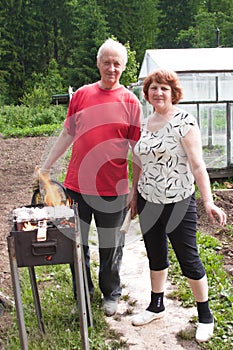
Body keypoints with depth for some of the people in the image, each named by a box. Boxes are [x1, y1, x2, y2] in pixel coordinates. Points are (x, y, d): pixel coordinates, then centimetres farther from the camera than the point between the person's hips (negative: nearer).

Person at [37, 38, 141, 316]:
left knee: (111, 248, 11)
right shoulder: (81, 95, 6)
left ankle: (111, 294, 35)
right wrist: (45, 167, 13)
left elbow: (138, 150, -1)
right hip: (76, 186, 3)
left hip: (113, 189, -2)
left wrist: (135, 192, -4)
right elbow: (67, 134, 14)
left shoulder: (130, 101, -1)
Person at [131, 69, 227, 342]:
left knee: (188, 259, 4)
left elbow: (197, 165, -19)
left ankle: (205, 316, 24)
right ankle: (156, 306, 37)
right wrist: (134, 195, 17)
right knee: (155, 256, 18)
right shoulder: (144, 124, 8)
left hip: (178, 204, -6)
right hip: (147, 202, 6)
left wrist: (208, 202, -27)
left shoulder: (183, 121, -12)